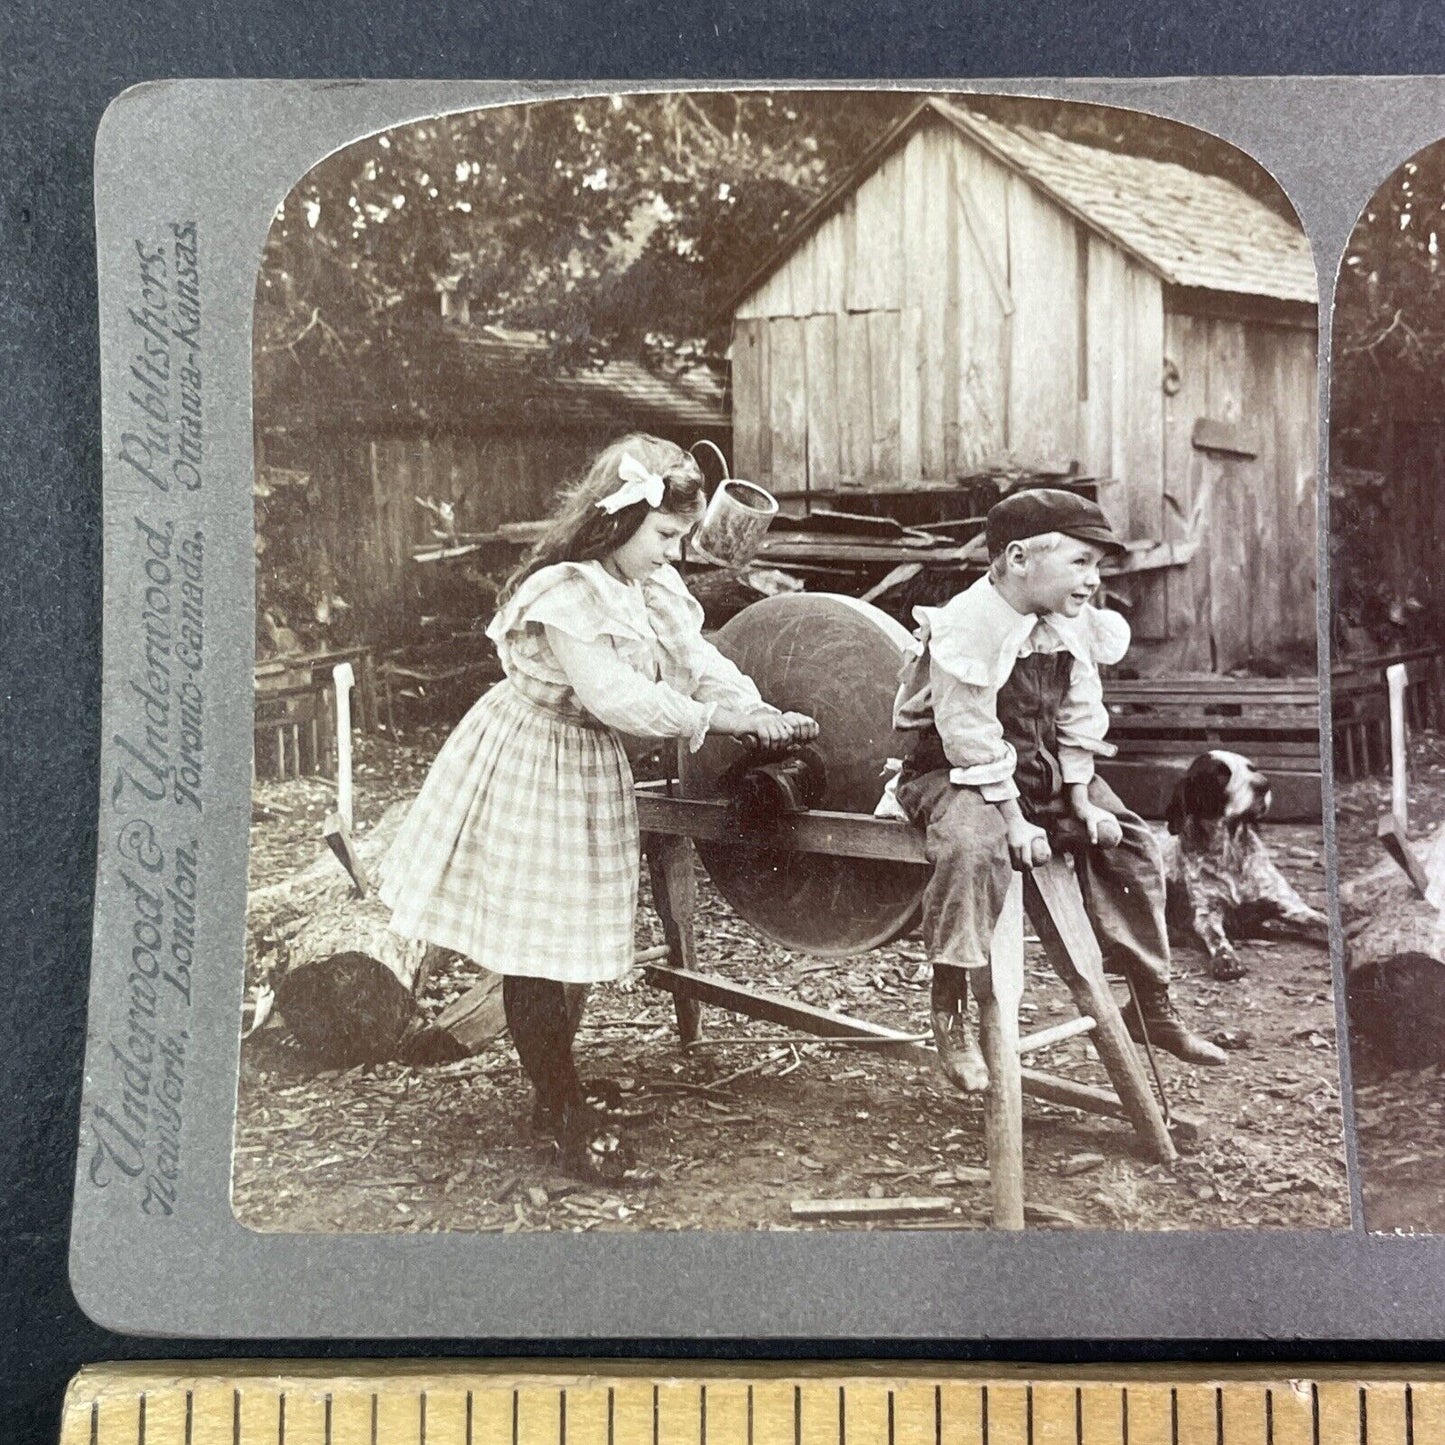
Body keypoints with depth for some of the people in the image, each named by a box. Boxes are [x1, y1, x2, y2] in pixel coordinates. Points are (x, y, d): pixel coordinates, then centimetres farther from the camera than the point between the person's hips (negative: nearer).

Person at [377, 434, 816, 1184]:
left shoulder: (651, 587, 4)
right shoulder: (566, 593, -25)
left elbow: (697, 658, -3)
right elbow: (614, 695, -30)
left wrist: (760, 712, -20)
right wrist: (711, 716, -24)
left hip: (592, 771, 9)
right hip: (531, 767, -9)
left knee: (564, 945, 17)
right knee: (535, 952, 1)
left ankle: (553, 1095, 30)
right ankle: (570, 1117, 12)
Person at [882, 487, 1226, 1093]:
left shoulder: (1075, 623, 1)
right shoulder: (967, 626, -23)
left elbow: (1079, 718, 7)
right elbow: (970, 737, -23)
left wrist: (1081, 800, -2)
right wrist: (1015, 819, -23)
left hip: (1042, 769, 8)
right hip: (956, 771, -8)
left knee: (1129, 842, 3)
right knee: (972, 847, -37)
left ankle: (1151, 1003, 17)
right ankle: (950, 1014, -24)